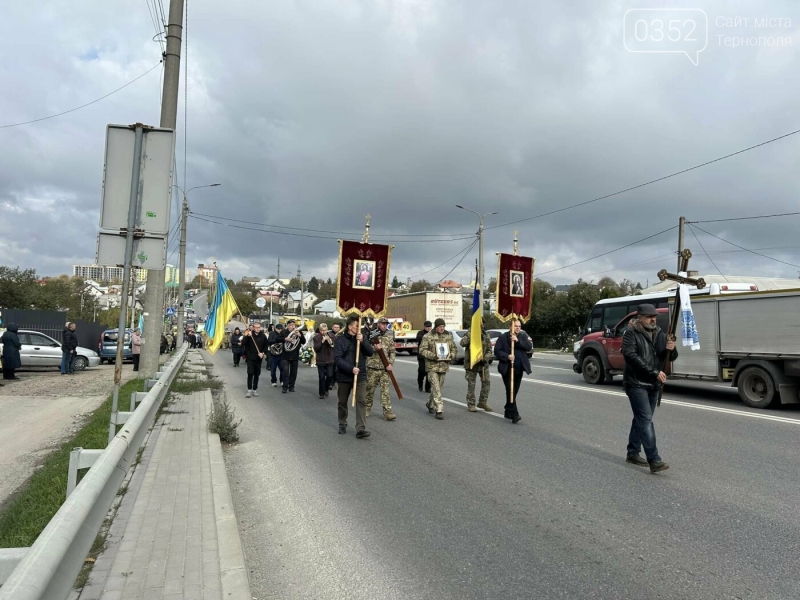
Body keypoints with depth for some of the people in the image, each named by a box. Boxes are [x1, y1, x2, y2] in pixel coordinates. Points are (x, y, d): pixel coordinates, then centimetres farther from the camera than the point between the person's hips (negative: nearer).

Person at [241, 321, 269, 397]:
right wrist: (246, 336, -31)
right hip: (250, 358, -3)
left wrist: (263, 353, -8)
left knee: (257, 374, 8)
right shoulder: (249, 335, -5)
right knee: (250, 373, -10)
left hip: (258, 358, 3)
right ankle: (249, 390, -5)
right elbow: (243, 344, -17)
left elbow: (265, 346, 9)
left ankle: (255, 389, 18)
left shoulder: (263, 336, 1)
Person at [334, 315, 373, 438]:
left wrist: (362, 341, -20)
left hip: (360, 376, 1)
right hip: (344, 376, -1)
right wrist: (351, 368, -24)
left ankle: (361, 429, -11)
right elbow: (337, 359, -14)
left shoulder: (361, 337, 5)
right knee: (342, 402, 13)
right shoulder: (340, 340, -6)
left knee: (361, 401, -9)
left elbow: (370, 352, -5)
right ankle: (342, 425, 32)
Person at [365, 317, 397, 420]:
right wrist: (374, 348, -20)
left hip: (385, 368, 1)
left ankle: (387, 412, -3)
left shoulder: (389, 337, 6)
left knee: (385, 390, -2)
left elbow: (392, 352, 8)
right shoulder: (372, 335, -1)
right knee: (369, 389, 10)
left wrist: (391, 363, -5)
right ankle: (367, 408, 28)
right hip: (372, 367, -1)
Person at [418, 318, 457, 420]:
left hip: (444, 366, 5)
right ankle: (439, 410, -7)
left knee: (439, 387, 15)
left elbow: (453, 348, 16)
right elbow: (422, 350, -9)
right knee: (436, 388, -9)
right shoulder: (428, 337, -6)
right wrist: (433, 356, -22)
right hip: (432, 366, -5)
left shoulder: (449, 336, 8)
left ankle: (430, 404, 36)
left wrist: (451, 355, -5)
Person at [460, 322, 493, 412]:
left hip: (483, 363, 4)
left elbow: (489, 350, 3)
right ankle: (471, 405, 12)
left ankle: (483, 402, 20)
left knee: (486, 382, 4)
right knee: (471, 384, 3)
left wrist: (485, 358, -15)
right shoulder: (469, 334, -5)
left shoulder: (486, 336, 5)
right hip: (471, 363, -4)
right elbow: (462, 343, -24)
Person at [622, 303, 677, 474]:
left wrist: (671, 349, -13)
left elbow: (671, 358, 11)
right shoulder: (631, 334, -9)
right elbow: (631, 356, -21)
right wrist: (654, 372, -26)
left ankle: (633, 453, 26)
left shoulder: (660, 334, 11)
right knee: (646, 420, -13)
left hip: (653, 385, 7)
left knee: (641, 420, 15)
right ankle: (654, 460, -16)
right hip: (636, 384, -7)